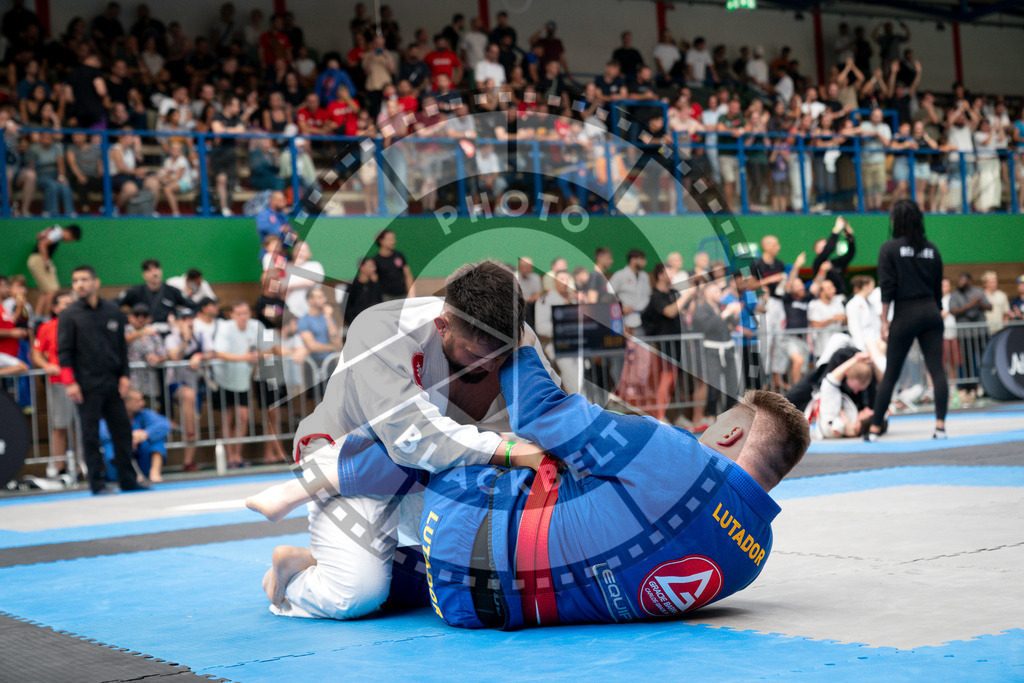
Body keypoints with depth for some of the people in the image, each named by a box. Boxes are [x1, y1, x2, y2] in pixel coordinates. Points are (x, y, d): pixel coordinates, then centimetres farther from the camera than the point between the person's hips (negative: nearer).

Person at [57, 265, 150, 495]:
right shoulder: (70, 315, -1)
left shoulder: (113, 311, 8)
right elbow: (63, 351, -3)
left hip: (112, 382, 4)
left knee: (122, 430, 5)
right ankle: (98, 484, 4)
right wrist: (69, 382, -11)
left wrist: (124, 375, 5)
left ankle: (128, 480, 13)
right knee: (91, 435, -1)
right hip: (87, 385, -4)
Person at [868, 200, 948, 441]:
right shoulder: (931, 249, 9)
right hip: (931, 313, 3)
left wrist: (884, 322, -5)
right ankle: (940, 426, -8)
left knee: (890, 374, 3)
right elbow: (938, 287, 12)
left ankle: (875, 428, 7)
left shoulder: (889, 249, -3)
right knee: (937, 370, -1)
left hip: (905, 315, -3)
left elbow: (887, 288, -7)